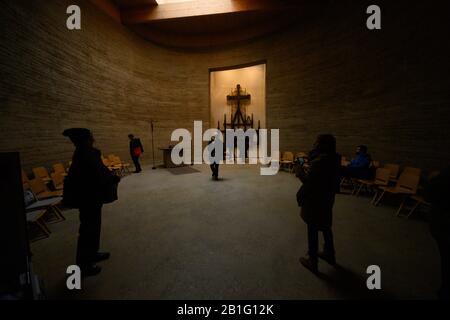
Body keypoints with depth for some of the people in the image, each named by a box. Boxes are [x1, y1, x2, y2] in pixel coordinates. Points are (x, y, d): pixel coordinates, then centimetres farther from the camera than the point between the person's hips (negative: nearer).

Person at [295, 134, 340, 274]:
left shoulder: (318, 162, -26)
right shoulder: (332, 160, 3)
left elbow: (309, 182, -24)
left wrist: (300, 171, -10)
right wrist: (306, 171, 6)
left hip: (314, 202, -9)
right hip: (327, 200, 9)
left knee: (312, 231, 7)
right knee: (325, 227, 25)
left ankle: (312, 261, 23)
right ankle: (329, 254, 44)